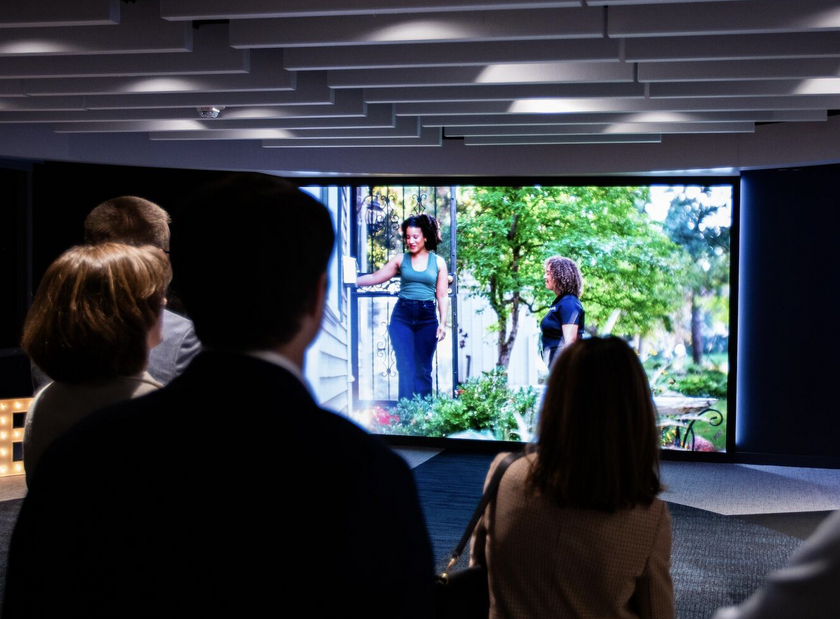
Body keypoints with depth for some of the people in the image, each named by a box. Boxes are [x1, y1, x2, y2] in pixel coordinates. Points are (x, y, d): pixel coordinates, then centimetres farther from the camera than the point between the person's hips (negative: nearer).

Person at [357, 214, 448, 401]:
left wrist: (443, 323, -2)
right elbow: (375, 278, 6)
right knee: (405, 367, -5)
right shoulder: (400, 260, 6)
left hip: (427, 318, 0)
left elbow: (442, 296, 5)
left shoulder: (438, 262, 4)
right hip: (402, 316, 0)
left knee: (423, 370, 5)